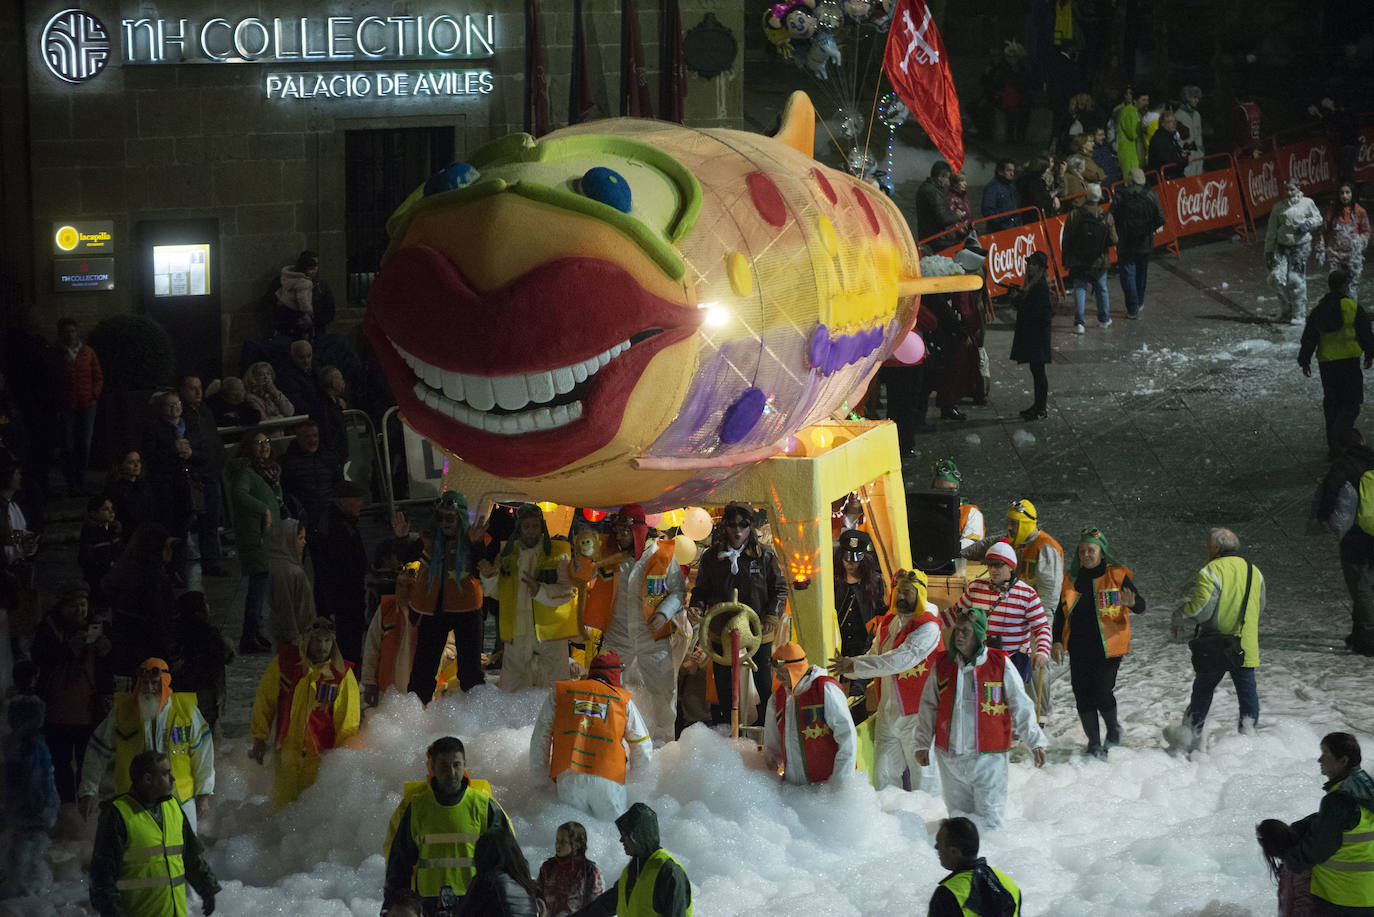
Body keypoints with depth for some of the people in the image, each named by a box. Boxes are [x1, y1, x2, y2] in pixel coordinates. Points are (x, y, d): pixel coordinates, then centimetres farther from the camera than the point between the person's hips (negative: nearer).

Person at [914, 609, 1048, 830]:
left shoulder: (1001, 665, -4)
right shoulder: (942, 664, 4)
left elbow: (1021, 708, 2)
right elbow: (928, 707, 12)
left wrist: (1035, 742, 0)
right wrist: (922, 743, 8)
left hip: (988, 757, -3)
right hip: (950, 758, 3)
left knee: (988, 821, -3)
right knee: (958, 816, 11)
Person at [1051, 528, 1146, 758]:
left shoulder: (1117, 575, -3)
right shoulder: (1072, 579, 8)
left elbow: (1141, 607, -5)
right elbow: (1061, 613, 15)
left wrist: (1131, 603, -29)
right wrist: (1057, 641, 4)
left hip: (1108, 647, -4)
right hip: (1079, 648, 4)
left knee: (1102, 693, -9)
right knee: (1083, 696, 1)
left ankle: (1113, 729, 21)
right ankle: (1094, 744, 14)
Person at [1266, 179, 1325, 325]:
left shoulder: (1307, 203, 2)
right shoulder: (1278, 207, 7)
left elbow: (1318, 218, 13)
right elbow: (1272, 231, 11)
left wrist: (1308, 224, -8)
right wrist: (1268, 250, 10)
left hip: (1301, 245, -2)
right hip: (1282, 247, 2)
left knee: (1296, 279, -6)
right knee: (1276, 277, -8)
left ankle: (1299, 314, 4)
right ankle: (1286, 309, 13)